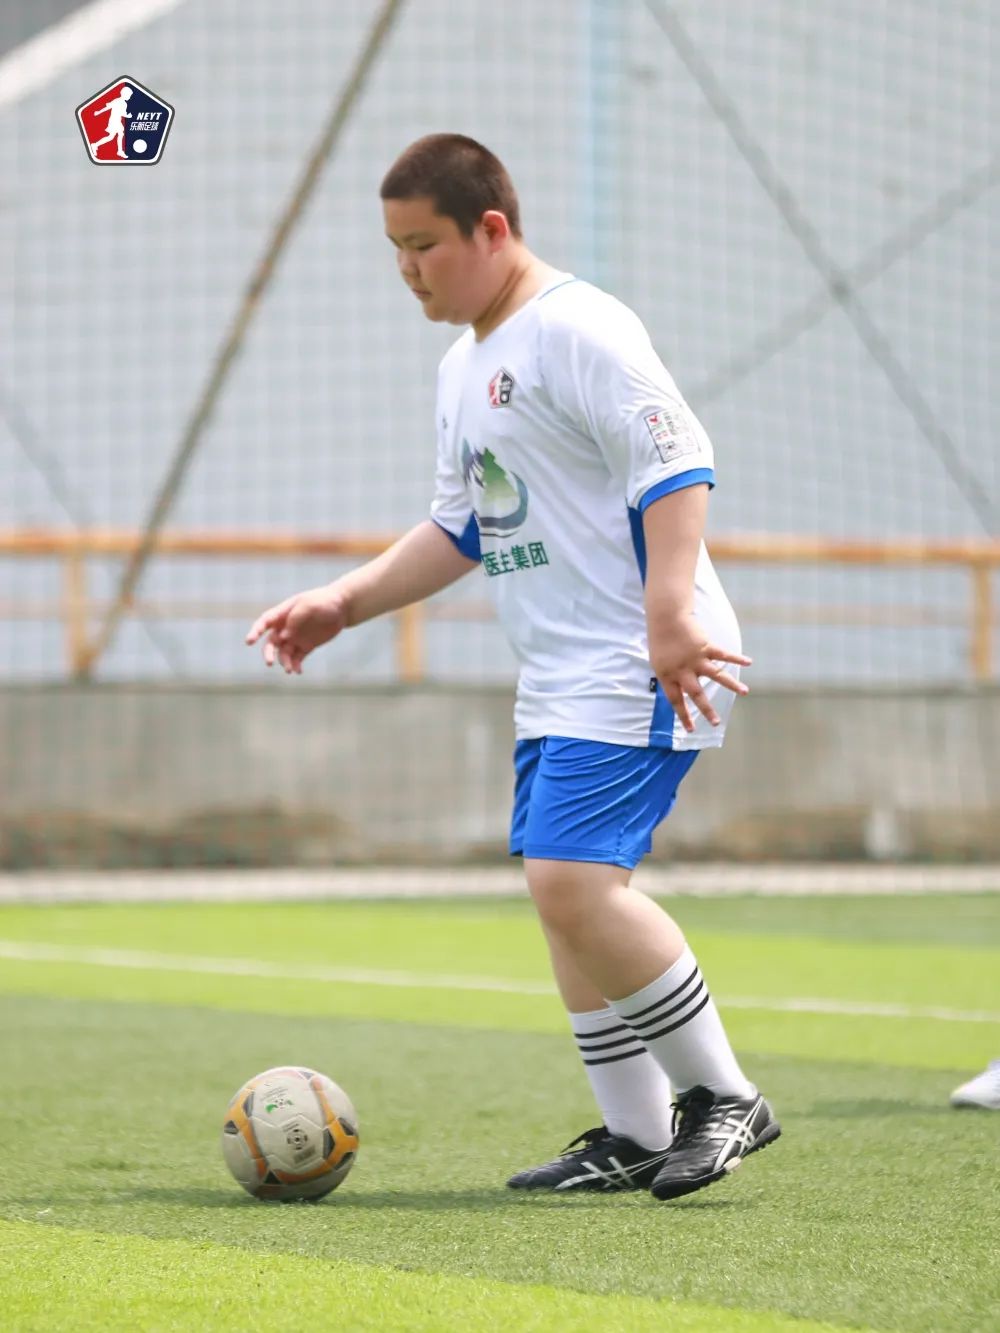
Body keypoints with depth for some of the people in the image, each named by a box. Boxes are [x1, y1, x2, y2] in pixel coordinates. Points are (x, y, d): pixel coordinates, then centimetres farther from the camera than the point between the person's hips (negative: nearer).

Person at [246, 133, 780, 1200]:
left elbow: (677, 466, -19)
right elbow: (458, 529, 27)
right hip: (557, 680, 10)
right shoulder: (465, 364, 18)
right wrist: (344, 602, 17)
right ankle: (637, 1137, 13)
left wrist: (671, 614, -28)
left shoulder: (579, 329, -12)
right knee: (567, 894, 7)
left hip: (640, 669, -10)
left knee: (572, 878, -19)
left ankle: (720, 1096, -7)